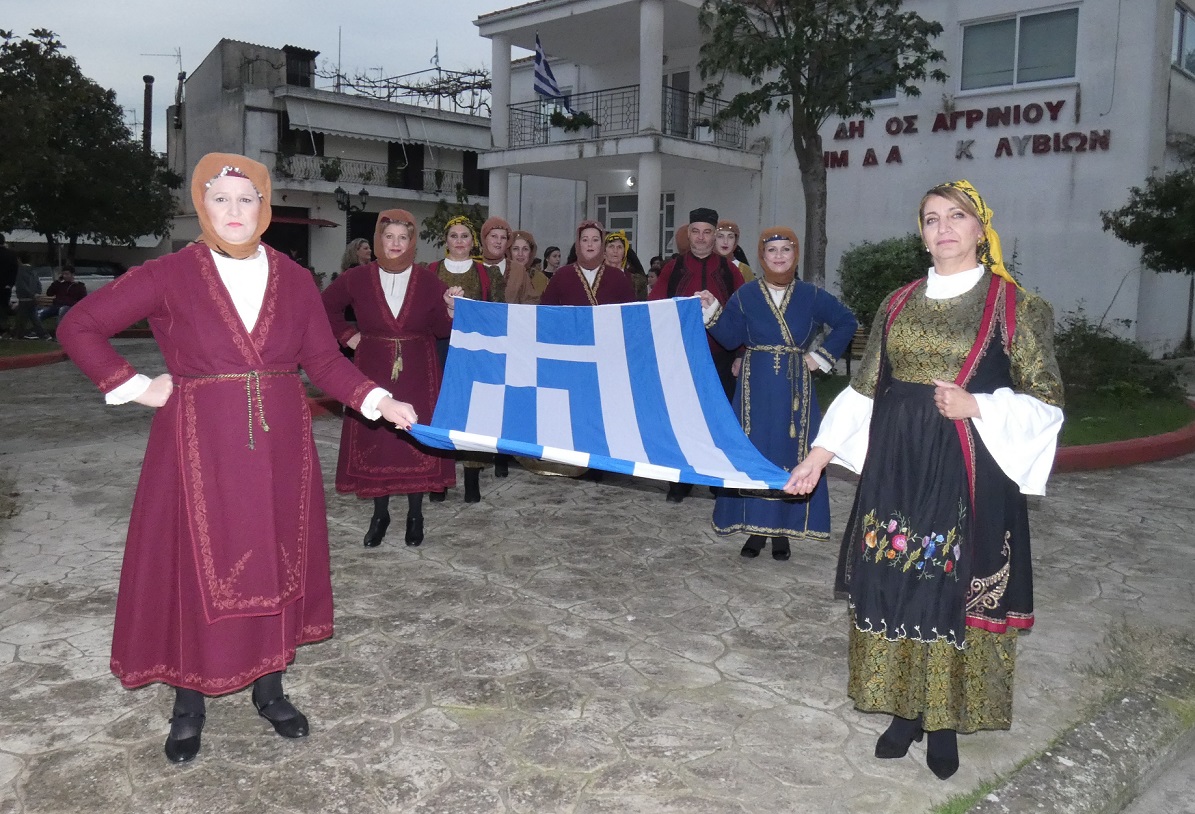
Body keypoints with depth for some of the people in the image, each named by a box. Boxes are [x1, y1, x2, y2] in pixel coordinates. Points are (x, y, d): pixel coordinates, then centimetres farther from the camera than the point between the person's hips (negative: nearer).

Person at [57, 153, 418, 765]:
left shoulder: (293, 278, 4)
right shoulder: (170, 276, -4)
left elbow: (324, 360, 3)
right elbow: (78, 327, 0)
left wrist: (377, 401, -11)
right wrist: (134, 388, -6)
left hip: (280, 444, 3)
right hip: (199, 445, -2)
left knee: (275, 563, 10)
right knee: (196, 566, 4)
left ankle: (269, 688, 28)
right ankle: (189, 704, 22)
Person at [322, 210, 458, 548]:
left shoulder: (428, 281, -1)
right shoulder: (357, 278, -2)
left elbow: (441, 330, 1)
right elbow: (325, 307, 12)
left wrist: (451, 309, -17)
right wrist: (347, 335, 3)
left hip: (417, 375, 0)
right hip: (373, 372, 0)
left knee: (417, 440, 2)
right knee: (373, 441, 3)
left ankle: (415, 514, 16)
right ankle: (379, 514, 17)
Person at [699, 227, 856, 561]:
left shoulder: (811, 296, 3)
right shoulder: (746, 295, 3)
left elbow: (847, 322, 9)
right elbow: (731, 337, -1)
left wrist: (822, 356, 1)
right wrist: (713, 310, -15)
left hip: (794, 388, 0)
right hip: (756, 387, 0)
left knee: (792, 454, 2)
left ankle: (783, 529, 11)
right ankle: (755, 527, 11)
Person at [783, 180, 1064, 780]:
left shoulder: (1015, 305, -1)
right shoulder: (898, 304, 11)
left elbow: (1045, 400, -1)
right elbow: (864, 390, 12)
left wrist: (976, 406, -17)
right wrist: (821, 452, 3)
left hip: (968, 473, -4)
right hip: (895, 469, 4)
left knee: (953, 589, 1)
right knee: (893, 585, 7)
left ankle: (945, 722, 19)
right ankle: (904, 709, 23)